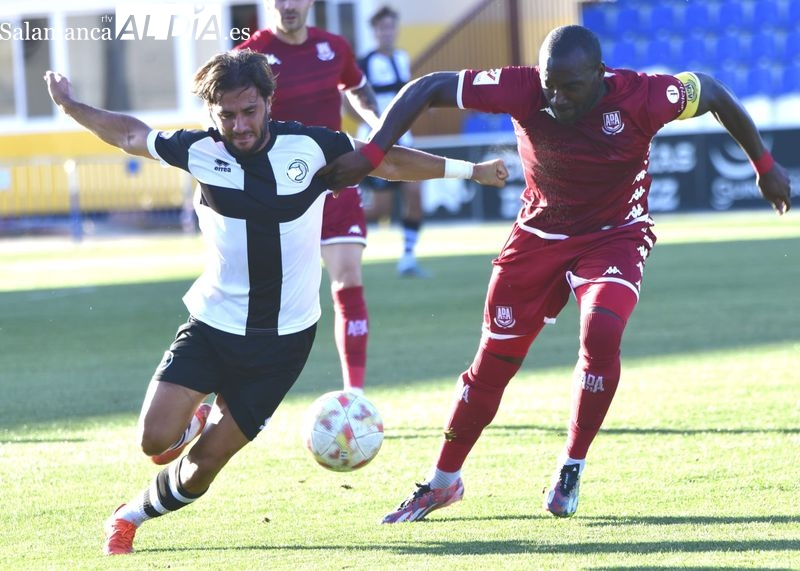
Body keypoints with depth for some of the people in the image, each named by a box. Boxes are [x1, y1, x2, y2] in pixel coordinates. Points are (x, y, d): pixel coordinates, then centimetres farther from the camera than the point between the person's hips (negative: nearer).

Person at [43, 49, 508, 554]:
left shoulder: (310, 147, -10)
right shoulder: (199, 151, -7)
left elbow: (388, 162, 3)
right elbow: (132, 135, 11)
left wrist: (470, 170, 8)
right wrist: (70, 106, 13)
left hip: (284, 338, -1)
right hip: (212, 324, 1)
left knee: (204, 464, 0)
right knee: (155, 440, -14)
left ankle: (134, 514, 29)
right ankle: (195, 419, 22)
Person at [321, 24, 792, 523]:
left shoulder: (639, 97, -27)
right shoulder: (522, 89, -25)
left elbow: (713, 93, -9)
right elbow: (428, 88, -18)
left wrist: (765, 164, 0)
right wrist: (371, 155, -25)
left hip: (615, 235, -2)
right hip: (540, 234, 2)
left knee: (601, 335, -28)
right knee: (494, 361, 5)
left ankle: (572, 469, -8)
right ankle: (443, 483, 24)